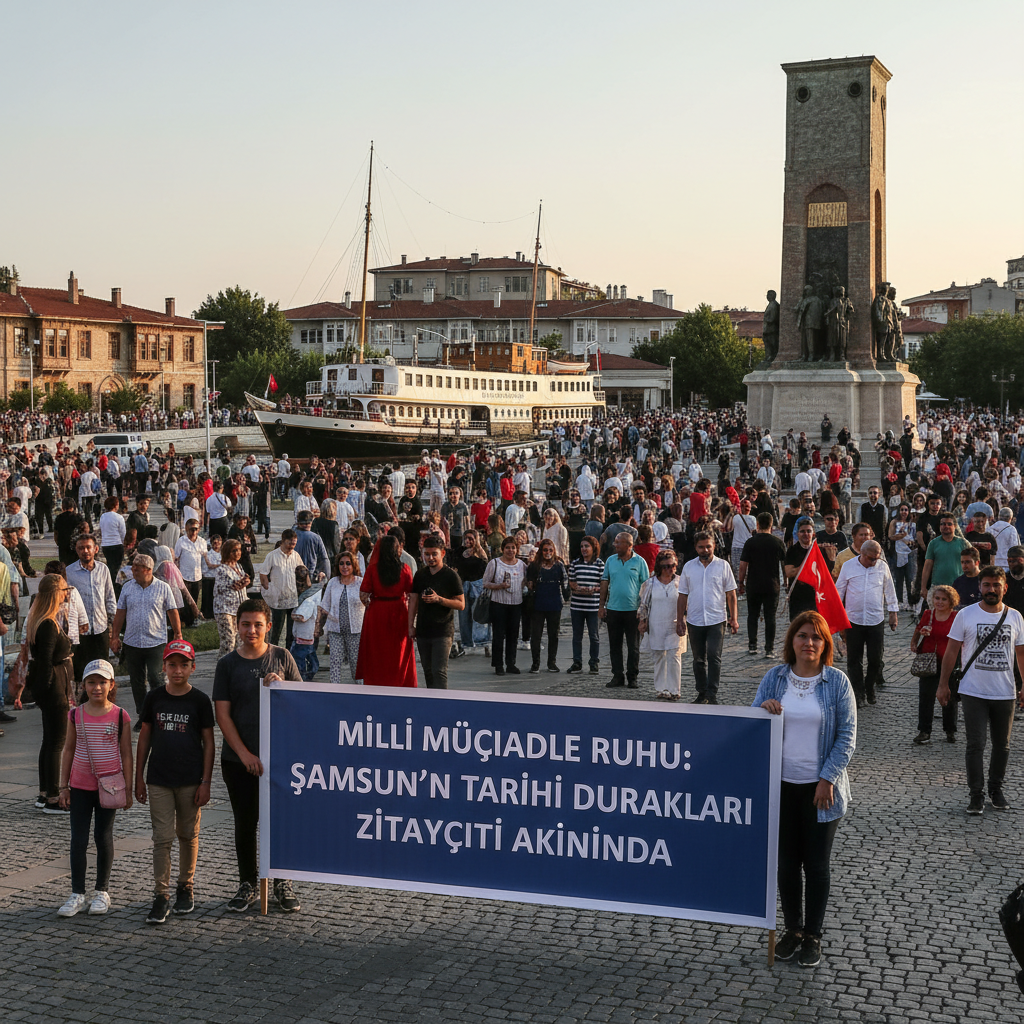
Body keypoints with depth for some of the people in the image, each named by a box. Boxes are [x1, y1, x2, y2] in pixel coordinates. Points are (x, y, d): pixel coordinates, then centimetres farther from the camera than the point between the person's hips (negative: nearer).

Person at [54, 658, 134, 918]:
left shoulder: (120, 716, -6)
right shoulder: (76, 715, -1)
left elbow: (126, 754, -1)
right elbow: (69, 750, 6)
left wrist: (128, 789, -2)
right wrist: (64, 786, 4)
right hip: (80, 786, 2)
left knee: (104, 838, 8)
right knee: (78, 840, 2)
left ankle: (102, 892, 20)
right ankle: (77, 894, 10)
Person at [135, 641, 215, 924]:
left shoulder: (200, 701, -4)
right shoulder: (154, 698, 2)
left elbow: (208, 743, -1)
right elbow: (144, 738, 9)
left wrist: (206, 782, -5)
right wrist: (139, 777, 7)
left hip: (190, 780, -1)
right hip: (159, 779, 1)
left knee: (188, 836, 10)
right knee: (162, 837, -2)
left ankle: (186, 888, 25)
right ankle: (161, 896, 2)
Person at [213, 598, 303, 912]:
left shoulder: (282, 658, 3)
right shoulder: (227, 665, 0)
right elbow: (222, 714, -3)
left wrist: (281, 687, -14)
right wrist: (244, 753, -11)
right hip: (239, 759, 0)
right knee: (245, 823, 7)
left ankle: (282, 883, 20)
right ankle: (247, 885, 21)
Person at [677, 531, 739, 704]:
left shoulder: (723, 565, 2)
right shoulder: (688, 567, 7)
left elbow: (730, 593, 5)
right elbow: (683, 595, 11)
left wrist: (733, 618, 1)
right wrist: (680, 619, 7)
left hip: (717, 620, -2)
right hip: (695, 620, 2)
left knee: (714, 657, -12)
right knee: (699, 659, 10)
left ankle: (712, 694, -8)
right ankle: (702, 693, 21)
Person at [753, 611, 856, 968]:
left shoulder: (837, 683, -3)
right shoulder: (775, 678, 3)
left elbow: (847, 736, -4)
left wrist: (828, 779, -11)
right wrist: (763, 708, -17)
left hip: (821, 788, -2)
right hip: (782, 785, 2)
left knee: (817, 864, 6)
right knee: (786, 862, 10)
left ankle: (813, 935, 18)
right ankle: (792, 929, 25)